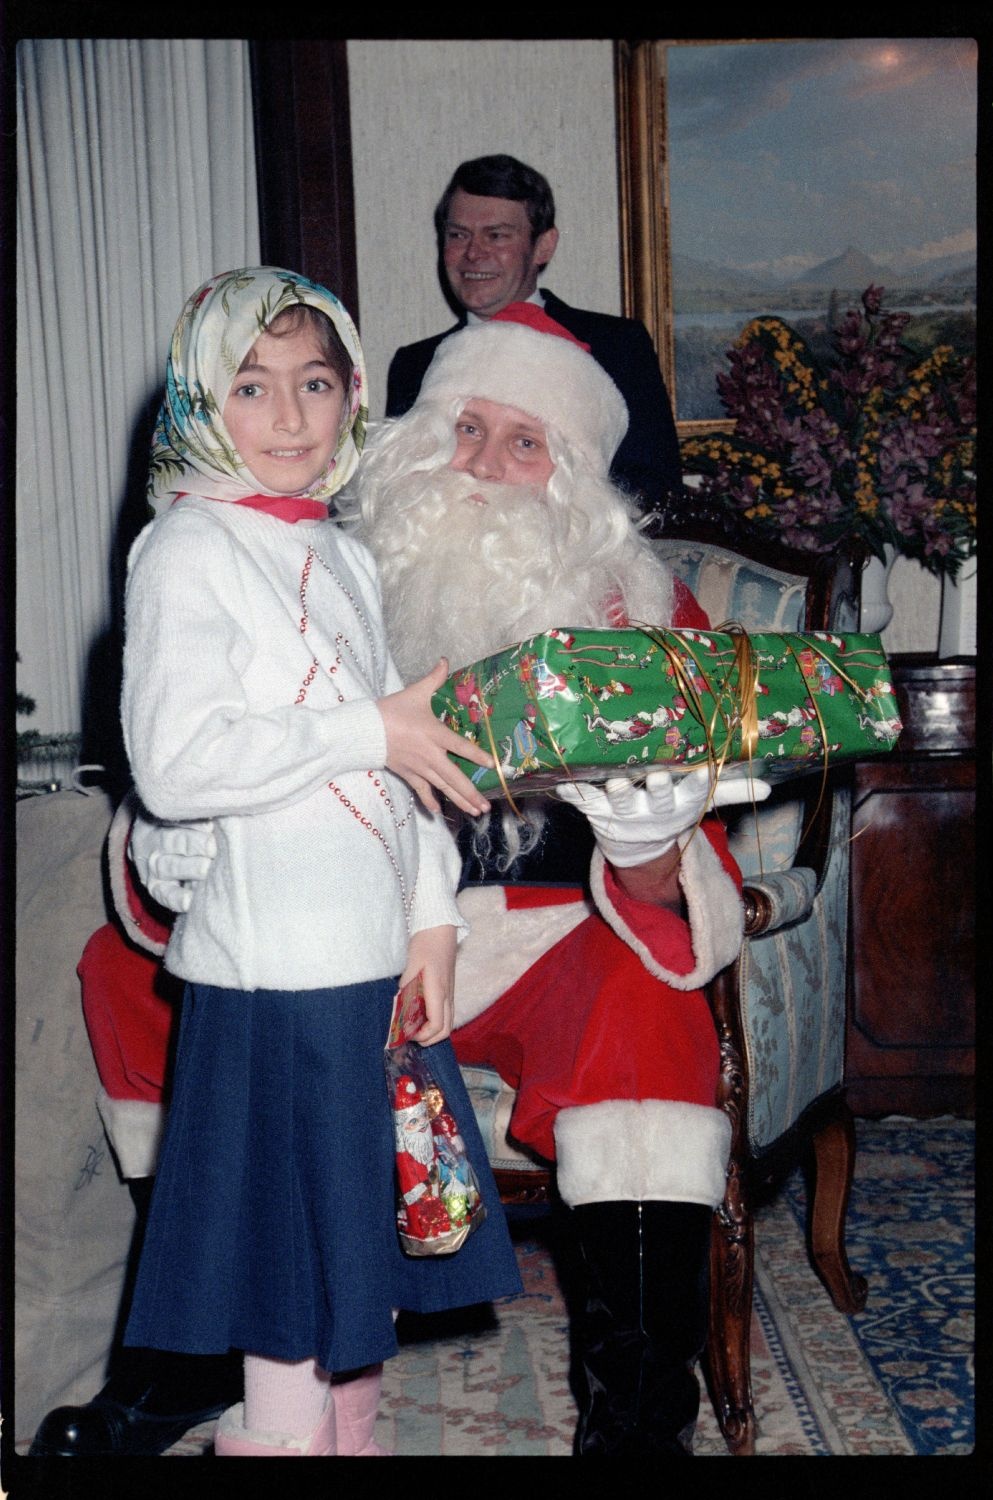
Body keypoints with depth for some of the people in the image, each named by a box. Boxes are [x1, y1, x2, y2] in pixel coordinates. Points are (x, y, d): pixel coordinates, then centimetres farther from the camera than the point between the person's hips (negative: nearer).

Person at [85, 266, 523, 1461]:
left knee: (372, 1238, 17)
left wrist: (433, 921, 6)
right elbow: (175, 765, -22)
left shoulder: (344, 556, 15)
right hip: (275, 971, -8)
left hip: (379, 959, 8)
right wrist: (373, 731, -17)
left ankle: (355, 1432, 32)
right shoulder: (187, 548, -9)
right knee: (294, 1274, 2)